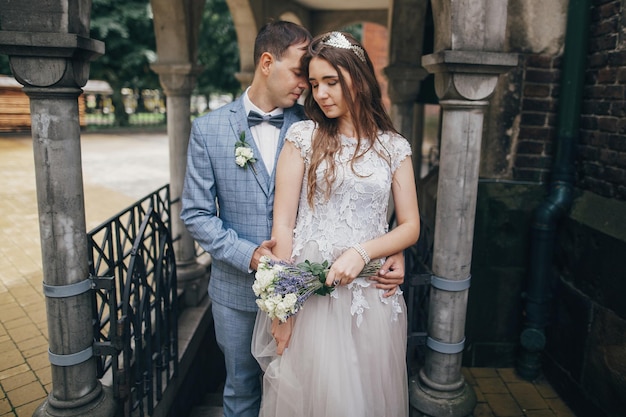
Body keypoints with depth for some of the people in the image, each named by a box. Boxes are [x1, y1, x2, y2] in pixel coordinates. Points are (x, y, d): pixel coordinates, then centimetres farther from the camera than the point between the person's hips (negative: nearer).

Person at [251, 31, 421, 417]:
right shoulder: (303, 136, -2)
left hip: (371, 294, 2)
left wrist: (362, 251, -15)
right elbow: (283, 224, -5)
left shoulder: (394, 147, 3)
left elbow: (410, 227, 4)